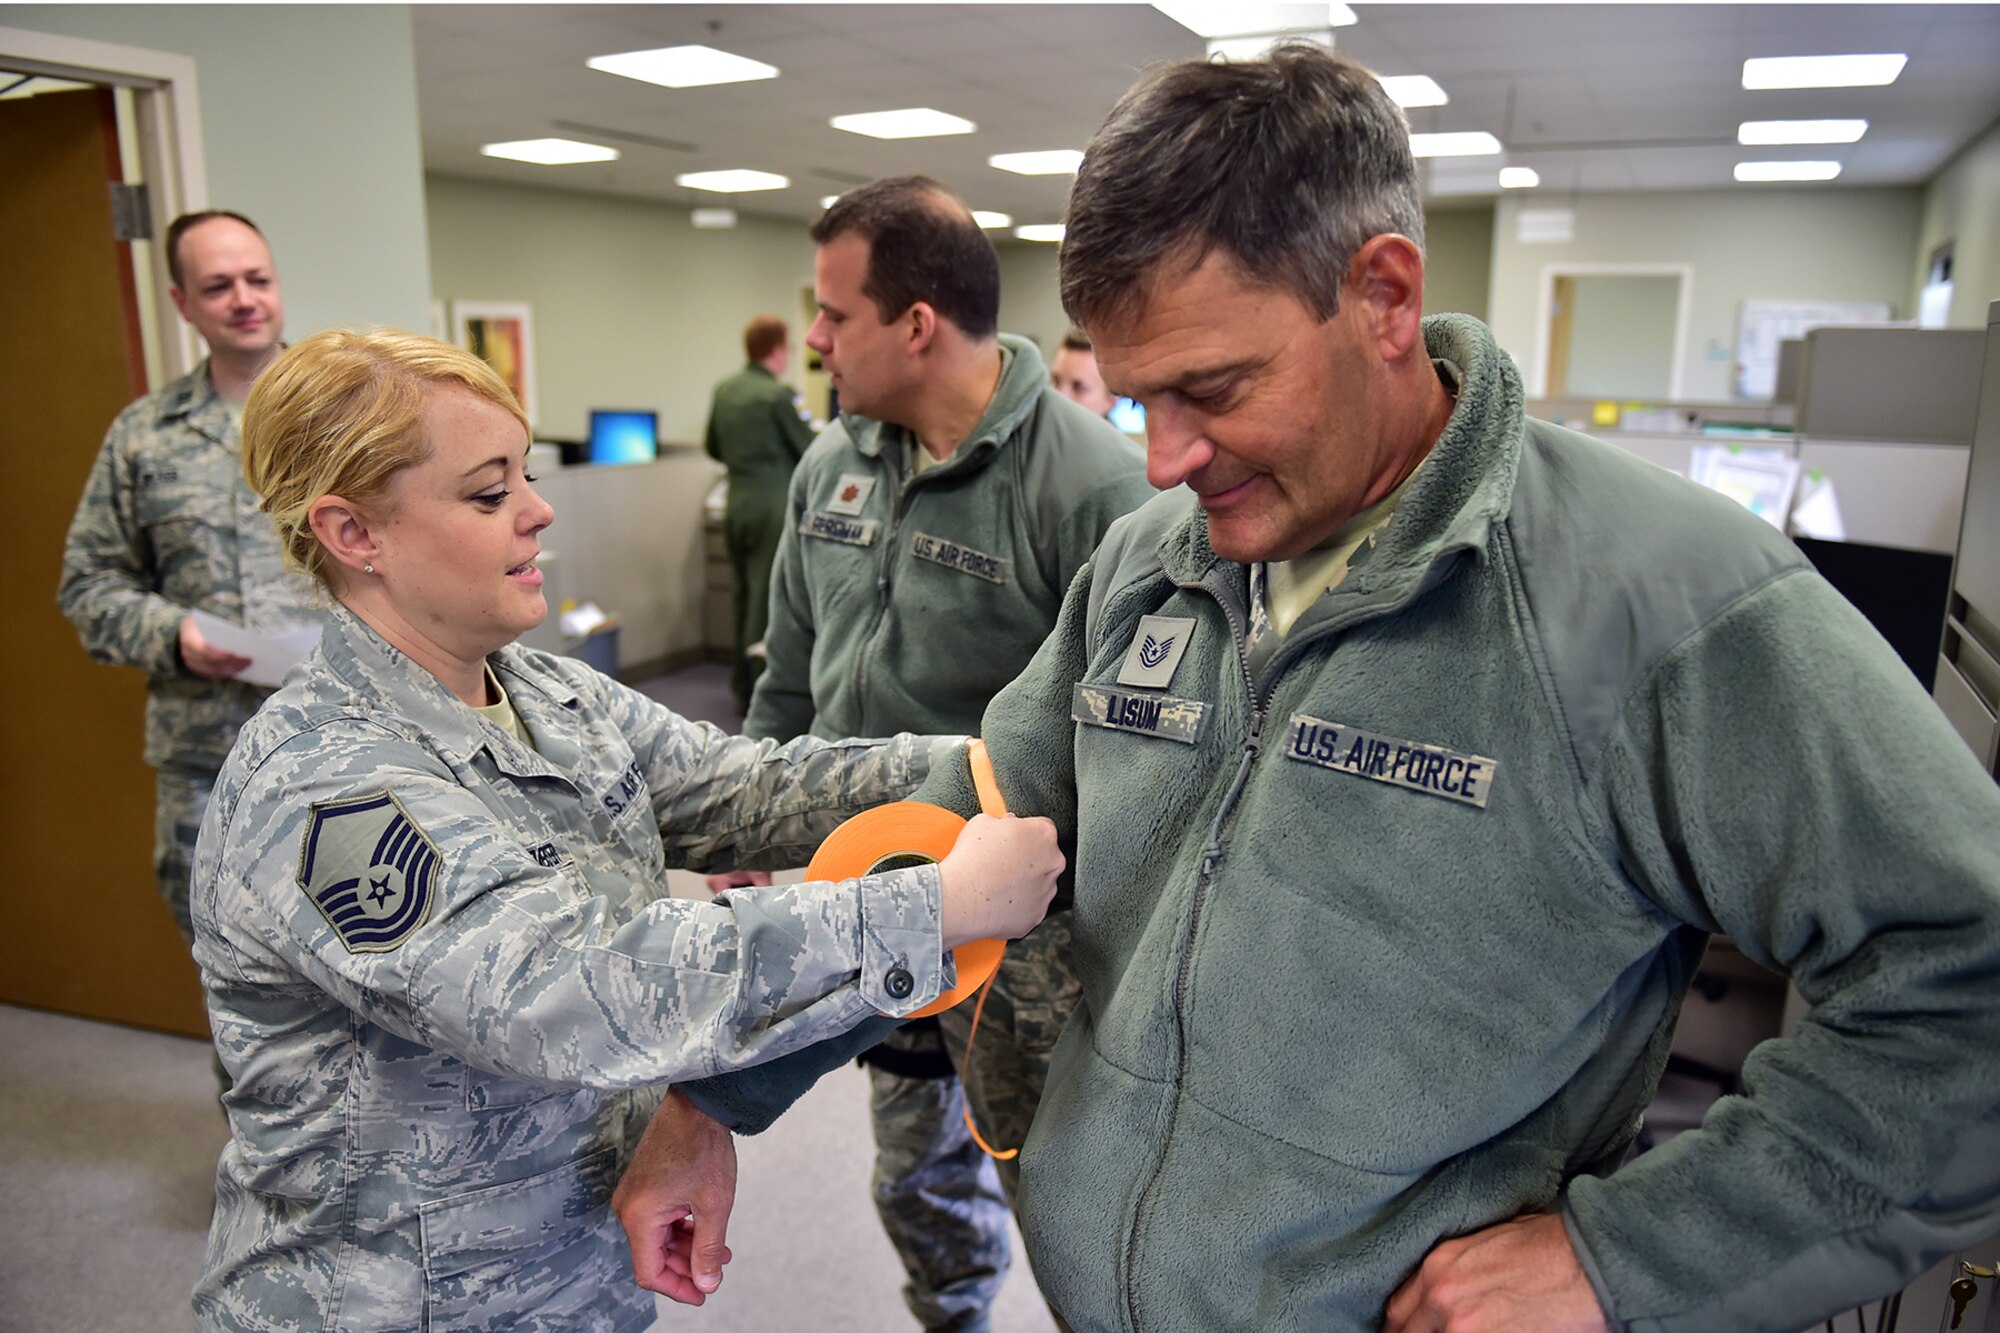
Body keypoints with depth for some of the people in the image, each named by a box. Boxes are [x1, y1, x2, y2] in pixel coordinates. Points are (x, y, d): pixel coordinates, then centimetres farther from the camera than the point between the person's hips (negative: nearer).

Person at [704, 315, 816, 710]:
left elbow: (713, 448, 18)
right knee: (768, 599, -5)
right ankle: (758, 690, -7)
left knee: (745, 597, 16)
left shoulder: (724, 390, 7)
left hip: (737, 506, 7)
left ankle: (743, 686, 25)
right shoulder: (778, 395, -14)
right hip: (774, 507, -7)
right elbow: (809, 452, -6)